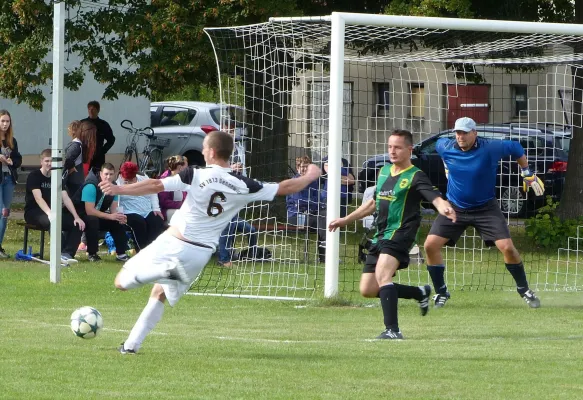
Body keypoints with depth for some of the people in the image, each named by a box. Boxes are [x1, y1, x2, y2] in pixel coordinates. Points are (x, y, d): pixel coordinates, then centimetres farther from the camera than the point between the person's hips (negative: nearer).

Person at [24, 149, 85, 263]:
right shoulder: (34, 176, -9)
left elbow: (66, 199, 3)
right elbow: (38, 198, -22)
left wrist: (76, 217, -11)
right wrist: (50, 214, -39)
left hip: (50, 210, 7)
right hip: (33, 212, -7)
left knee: (77, 224, -14)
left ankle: (67, 253, -27)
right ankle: (60, 252, -44)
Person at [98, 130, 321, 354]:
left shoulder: (196, 176, -9)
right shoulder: (243, 186, -1)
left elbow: (155, 186, -14)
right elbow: (285, 188, 7)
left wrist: (118, 190, -9)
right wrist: (310, 177, 25)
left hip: (173, 243, -4)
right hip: (201, 253, 4)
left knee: (122, 282, 0)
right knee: (159, 295, 25)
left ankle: (164, 270, -25)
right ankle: (131, 345, 17)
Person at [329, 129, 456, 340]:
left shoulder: (415, 176, -7)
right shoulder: (384, 172, 16)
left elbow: (435, 197, -23)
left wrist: (444, 208, -47)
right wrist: (346, 220, 33)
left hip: (399, 234, -8)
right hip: (380, 236, 8)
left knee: (382, 275, -30)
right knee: (367, 289, 7)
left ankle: (392, 330, -32)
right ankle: (420, 293, 24)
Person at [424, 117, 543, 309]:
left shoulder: (490, 148, -18)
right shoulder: (445, 147, -10)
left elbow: (516, 148, 0)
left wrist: (527, 173, 4)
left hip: (485, 208, -2)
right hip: (455, 208, 2)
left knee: (507, 247, -13)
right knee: (431, 245, -11)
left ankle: (524, 289, 9)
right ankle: (441, 292, 6)